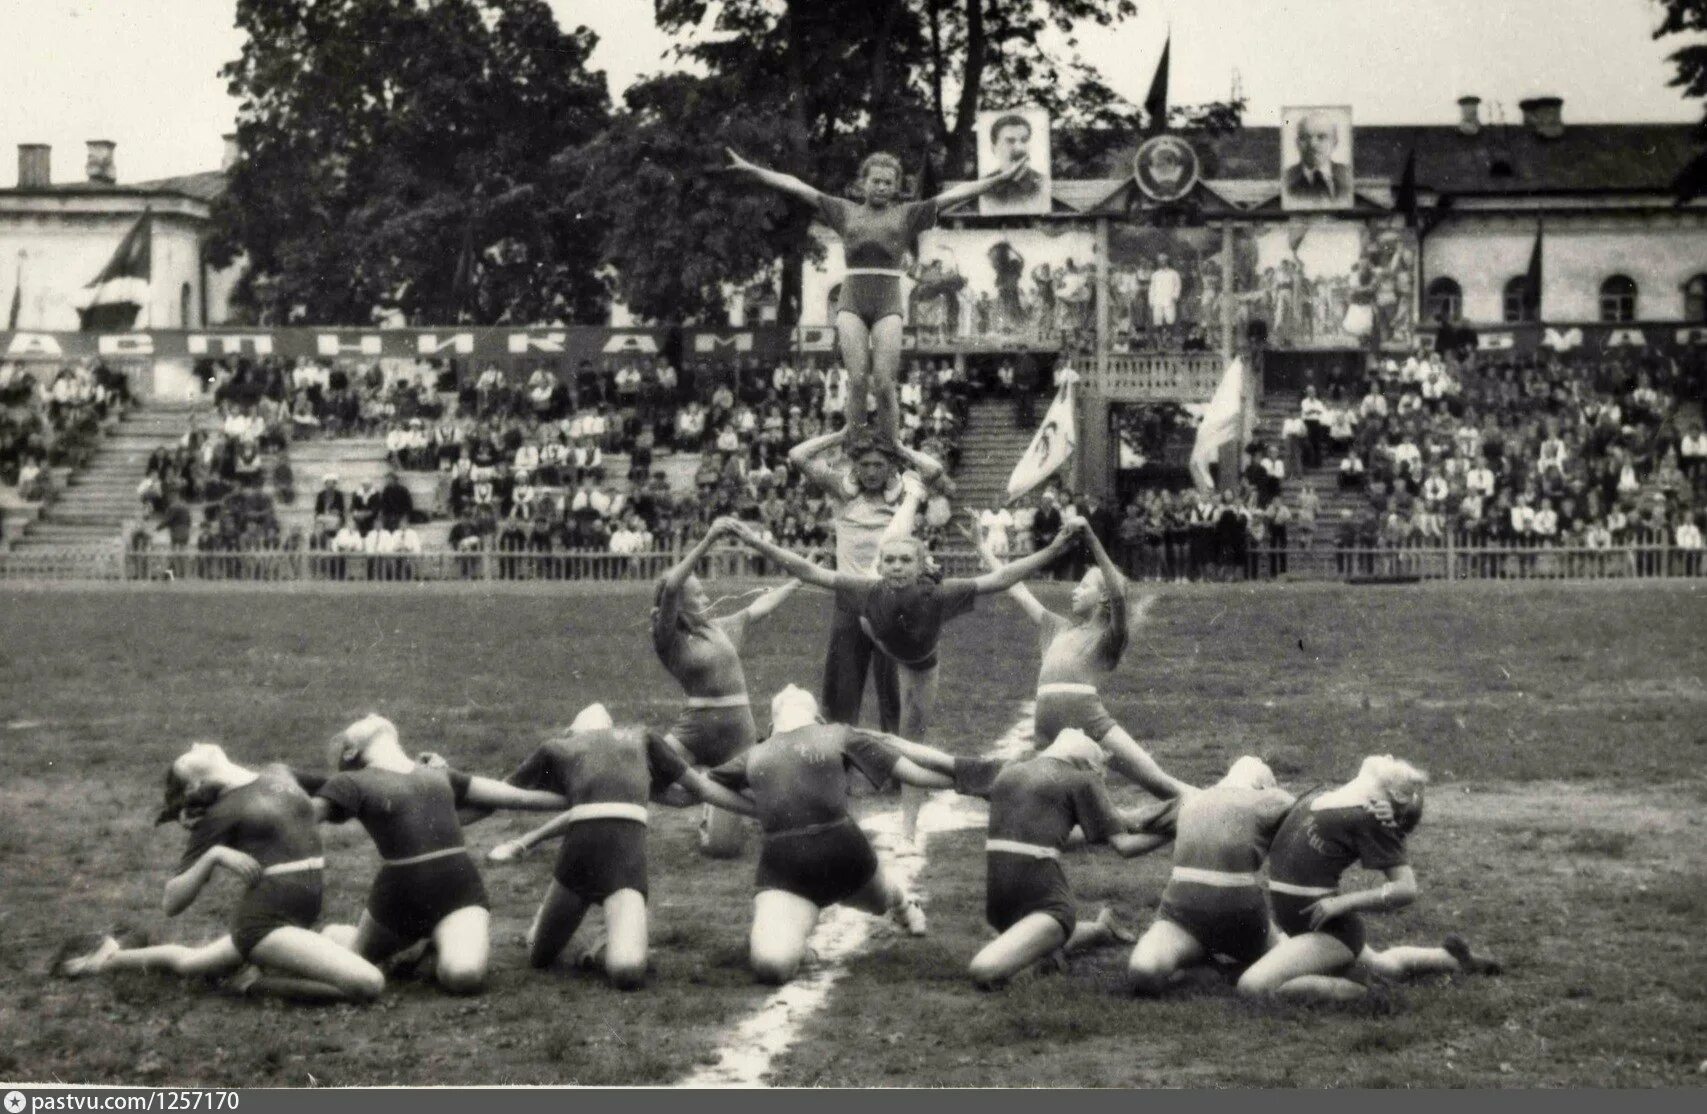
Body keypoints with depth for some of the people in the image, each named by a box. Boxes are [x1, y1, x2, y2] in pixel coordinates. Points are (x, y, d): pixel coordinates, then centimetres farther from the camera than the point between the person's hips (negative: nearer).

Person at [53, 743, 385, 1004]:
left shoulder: (280, 774, 10)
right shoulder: (217, 817, -8)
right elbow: (173, 903, -9)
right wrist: (214, 855, -22)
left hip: (299, 921, 8)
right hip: (265, 924, -8)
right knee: (368, 983, -23)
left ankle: (109, 959, 42)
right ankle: (263, 982, -7)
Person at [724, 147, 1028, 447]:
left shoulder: (906, 215, 13)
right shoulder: (846, 212, 16)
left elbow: (954, 195, 7)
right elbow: (796, 187, 14)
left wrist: (1000, 178, 0)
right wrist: (751, 170, 12)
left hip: (888, 305, -1)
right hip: (852, 303, 1)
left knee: (884, 383, -11)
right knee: (858, 379, -14)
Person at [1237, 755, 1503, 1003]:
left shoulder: (1371, 820, -20)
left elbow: (1405, 889, -23)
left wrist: (1342, 902, -26)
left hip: (1329, 929, -9)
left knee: (1252, 985, -25)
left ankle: (1346, 991, -15)